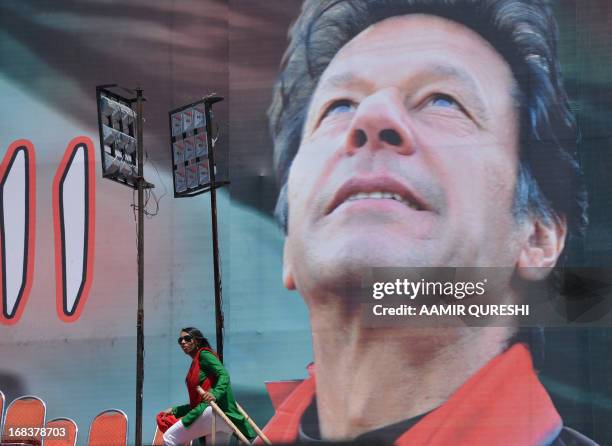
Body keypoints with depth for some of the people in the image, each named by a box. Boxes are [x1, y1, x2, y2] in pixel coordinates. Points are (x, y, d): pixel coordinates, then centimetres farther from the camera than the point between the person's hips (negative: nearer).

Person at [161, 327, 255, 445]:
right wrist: (175, 410, 26)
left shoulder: (204, 354, 3)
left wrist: (215, 394, -30)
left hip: (215, 410, -9)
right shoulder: (195, 364, 30)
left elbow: (224, 375, -14)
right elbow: (196, 402, 31)